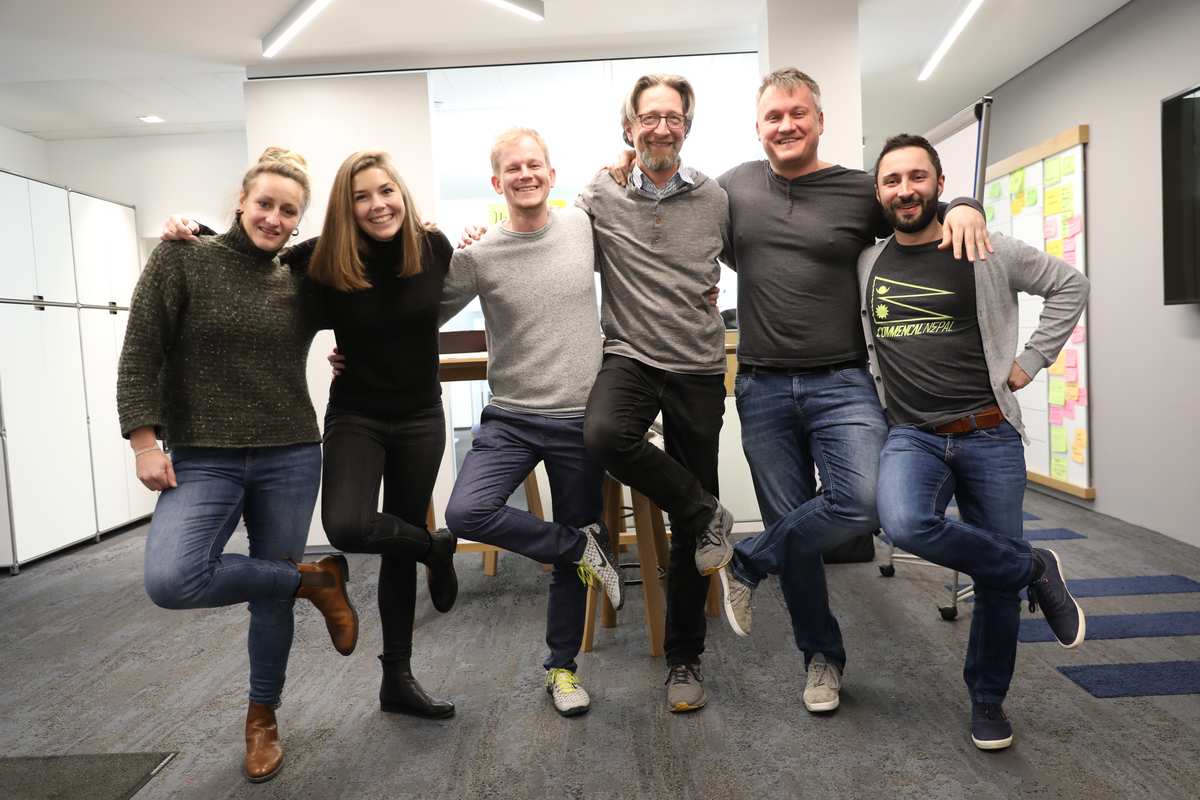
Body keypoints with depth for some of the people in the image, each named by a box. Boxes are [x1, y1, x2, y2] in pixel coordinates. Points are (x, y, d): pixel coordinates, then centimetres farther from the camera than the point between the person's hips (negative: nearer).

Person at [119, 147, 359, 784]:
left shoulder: (301, 281, 5)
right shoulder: (181, 258, -2)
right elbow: (140, 356, -4)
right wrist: (144, 443, -10)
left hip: (290, 458, 2)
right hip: (201, 460, -1)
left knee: (272, 595, 9)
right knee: (170, 580, -24)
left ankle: (262, 718, 33)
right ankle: (312, 579, 0)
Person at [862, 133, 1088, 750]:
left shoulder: (988, 253, 1)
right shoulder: (867, 263, 7)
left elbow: (1070, 286, 12)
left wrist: (1030, 361, 4)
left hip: (990, 437, 0)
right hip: (913, 437, 1)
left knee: (997, 584, 6)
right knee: (905, 525, -31)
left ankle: (988, 701, 31)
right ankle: (1033, 569, -2)